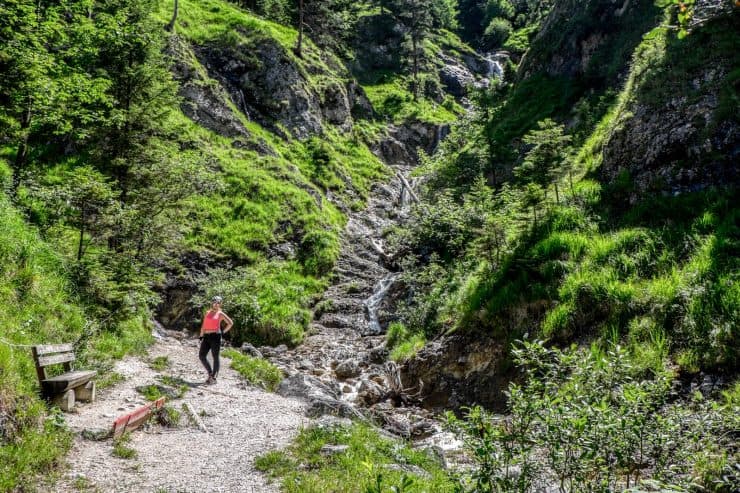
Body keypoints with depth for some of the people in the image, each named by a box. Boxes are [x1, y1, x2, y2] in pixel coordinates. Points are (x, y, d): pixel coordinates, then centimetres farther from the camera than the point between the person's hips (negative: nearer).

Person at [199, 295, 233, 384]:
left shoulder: (220, 314, 2)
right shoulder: (207, 312, 18)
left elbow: (230, 323, -6)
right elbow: (203, 326, 19)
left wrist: (223, 332, -4)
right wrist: (201, 336, 13)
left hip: (215, 337, -6)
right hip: (206, 337, 6)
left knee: (215, 357, 0)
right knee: (201, 356, 0)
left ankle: (213, 378, 8)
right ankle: (210, 373, 17)